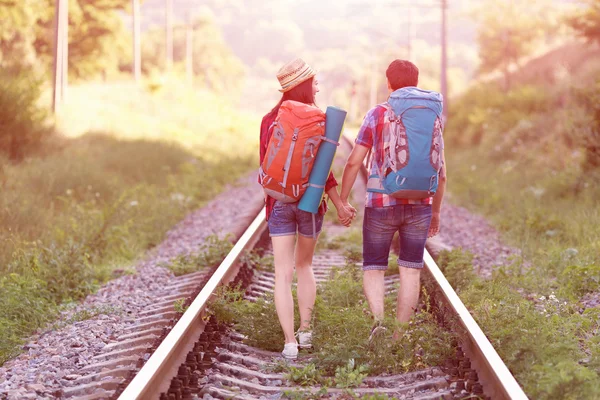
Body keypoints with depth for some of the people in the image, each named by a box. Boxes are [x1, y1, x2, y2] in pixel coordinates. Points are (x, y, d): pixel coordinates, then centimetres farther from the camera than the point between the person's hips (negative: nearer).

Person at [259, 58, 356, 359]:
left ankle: (289, 342, -8)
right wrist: (340, 206, -4)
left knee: (283, 273, 0)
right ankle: (305, 331, 21)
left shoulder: (270, 120, 0)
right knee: (304, 265, 20)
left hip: (279, 201, 1)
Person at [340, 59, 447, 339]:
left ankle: (378, 319, -17)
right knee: (410, 271, 9)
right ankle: (399, 335, 10)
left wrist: (342, 201, 2)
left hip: (381, 203, -2)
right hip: (420, 205, 2)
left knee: (373, 268, 7)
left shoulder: (378, 114, -2)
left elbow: (354, 161, -6)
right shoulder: (434, 116, 7)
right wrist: (436, 211, 19)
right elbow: (441, 172, 10)